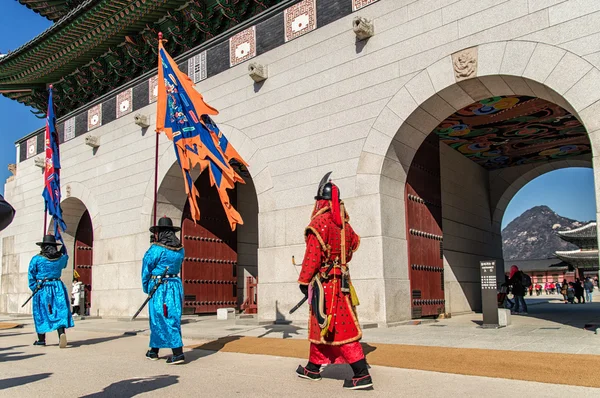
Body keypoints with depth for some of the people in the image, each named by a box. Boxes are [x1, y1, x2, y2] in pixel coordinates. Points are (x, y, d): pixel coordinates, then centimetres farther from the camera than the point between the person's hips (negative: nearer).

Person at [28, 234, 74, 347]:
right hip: (57, 287, 1)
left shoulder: (36, 259, -6)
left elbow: (31, 276, -4)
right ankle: (62, 333, -22)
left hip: (41, 288, -1)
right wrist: (63, 251, 34)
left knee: (40, 313, 11)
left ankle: (41, 339, 20)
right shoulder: (61, 258, 1)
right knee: (60, 312, 0)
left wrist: (34, 289, 6)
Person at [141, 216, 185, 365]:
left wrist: (146, 288, 12)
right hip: (176, 285, 7)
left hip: (159, 288, -7)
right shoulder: (180, 249, 5)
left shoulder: (156, 249, -12)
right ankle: (154, 351, 28)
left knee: (159, 320, -1)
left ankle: (178, 354, -7)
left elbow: (146, 270, -4)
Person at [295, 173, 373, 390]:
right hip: (341, 280, 8)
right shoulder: (343, 223, 9)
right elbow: (354, 242, 23)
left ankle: (362, 375, -6)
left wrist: (303, 281, -9)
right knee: (319, 325, 19)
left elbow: (312, 256, -17)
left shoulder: (319, 223, -14)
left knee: (341, 329, -6)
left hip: (324, 282, -8)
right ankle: (314, 367, 31)